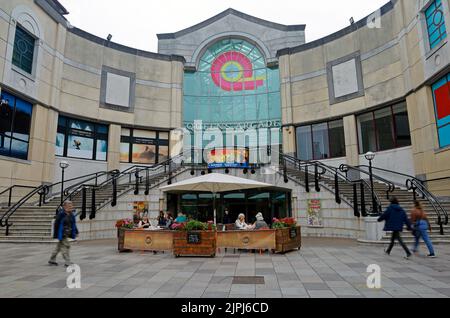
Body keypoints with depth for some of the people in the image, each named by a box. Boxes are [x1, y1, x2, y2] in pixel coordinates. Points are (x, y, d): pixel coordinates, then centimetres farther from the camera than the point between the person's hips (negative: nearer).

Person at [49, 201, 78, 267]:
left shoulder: (72, 215, 6)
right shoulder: (61, 214, -16)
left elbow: (74, 224, 15)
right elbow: (56, 224, -14)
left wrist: (76, 232, 11)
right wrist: (56, 235, -15)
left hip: (67, 234, 8)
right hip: (62, 234, -8)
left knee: (59, 247, 19)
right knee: (66, 246, -9)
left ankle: (52, 260, 35)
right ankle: (67, 262, -3)